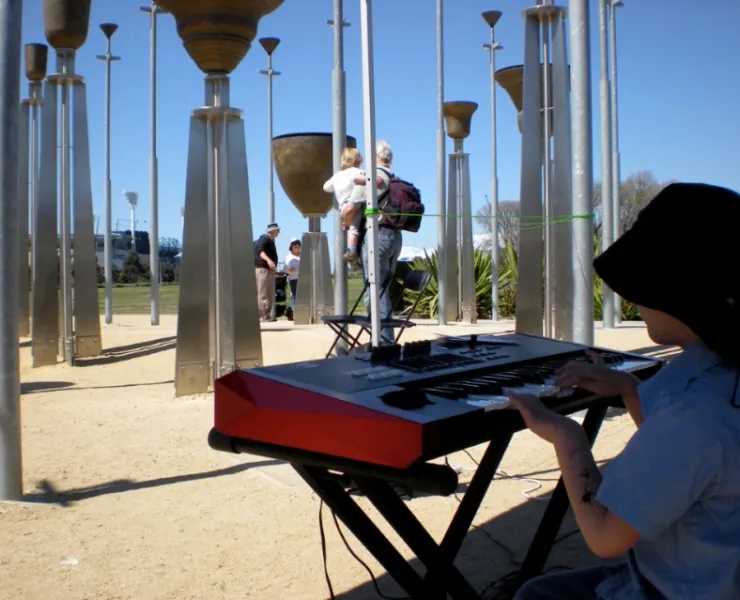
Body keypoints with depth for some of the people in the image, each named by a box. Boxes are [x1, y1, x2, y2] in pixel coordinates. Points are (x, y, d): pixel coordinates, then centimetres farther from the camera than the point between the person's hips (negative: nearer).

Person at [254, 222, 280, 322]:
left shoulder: (270, 240, 19)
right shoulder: (264, 239, -11)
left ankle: (267, 315, 18)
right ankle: (260, 316, -9)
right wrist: (268, 260, -45)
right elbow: (260, 251, -29)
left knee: (270, 295, 13)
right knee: (262, 295, -9)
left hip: (269, 270, 10)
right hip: (263, 269, -10)